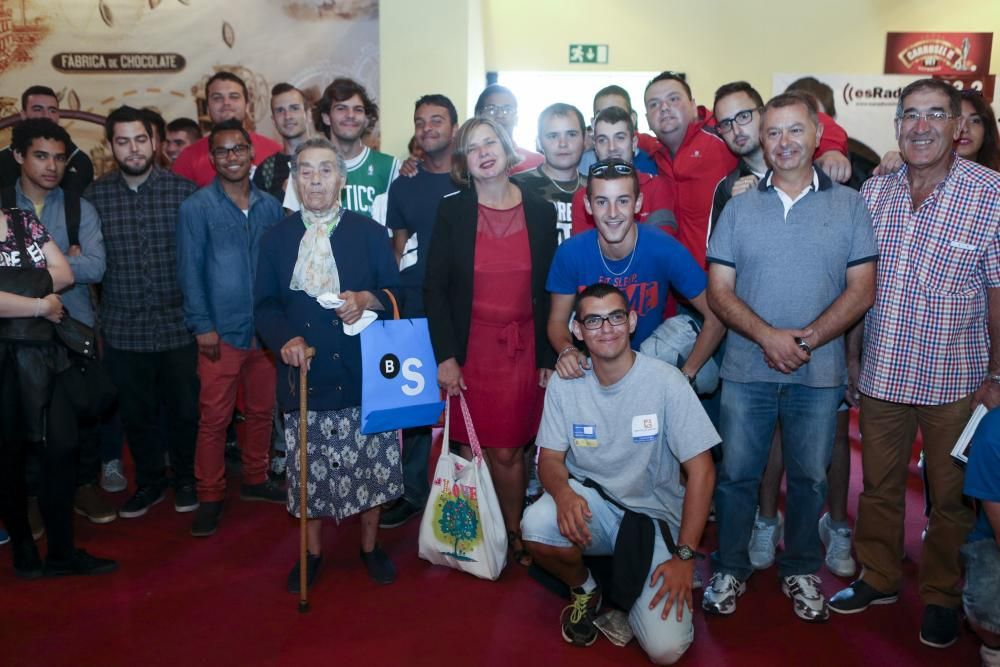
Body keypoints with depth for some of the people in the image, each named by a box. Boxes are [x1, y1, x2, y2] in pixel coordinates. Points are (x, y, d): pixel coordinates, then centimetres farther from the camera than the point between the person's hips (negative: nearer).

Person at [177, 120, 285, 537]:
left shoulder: (270, 206, 7)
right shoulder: (196, 208, -4)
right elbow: (190, 271, -5)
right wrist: (202, 326, -10)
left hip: (267, 328, 4)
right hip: (221, 330, -4)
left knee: (261, 410, 14)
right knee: (214, 418, 1)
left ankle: (255, 480, 31)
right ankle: (210, 496, 14)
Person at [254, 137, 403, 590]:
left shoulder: (370, 232, 4)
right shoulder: (277, 237, 7)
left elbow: (396, 293, 4)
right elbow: (264, 304, 5)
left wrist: (367, 299, -17)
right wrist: (286, 338, -14)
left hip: (363, 371, -1)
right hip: (306, 372, 1)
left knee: (371, 462, 6)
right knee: (309, 465, 9)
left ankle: (370, 546, 29)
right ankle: (312, 551, 29)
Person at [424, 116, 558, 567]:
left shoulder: (541, 213, 3)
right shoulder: (451, 212, -1)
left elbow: (550, 291, 5)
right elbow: (434, 288, -2)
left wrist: (549, 357, 2)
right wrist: (445, 356, -8)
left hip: (522, 349, 1)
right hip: (468, 348, 0)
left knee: (508, 451, 5)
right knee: (471, 450, 5)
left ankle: (513, 534, 24)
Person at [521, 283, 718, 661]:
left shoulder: (665, 382, -16)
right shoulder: (564, 384, -6)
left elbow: (701, 471, -13)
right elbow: (550, 458, 0)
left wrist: (684, 556, -17)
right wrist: (564, 493, -25)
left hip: (654, 515, -2)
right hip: (590, 500, 2)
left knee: (666, 648, -18)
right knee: (536, 527, -32)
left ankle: (627, 590, 18)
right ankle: (584, 590, 3)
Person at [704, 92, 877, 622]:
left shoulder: (849, 205, 3)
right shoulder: (739, 207, 4)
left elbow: (861, 290, -2)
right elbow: (718, 291, -1)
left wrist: (808, 339, -15)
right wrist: (768, 336, -16)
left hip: (819, 371, 0)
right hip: (746, 369, 0)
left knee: (809, 476, 12)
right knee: (735, 473, 7)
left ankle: (801, 571, 31)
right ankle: (729, 569, 25)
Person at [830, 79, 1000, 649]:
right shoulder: (873, 191, 2)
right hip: (882, 372, 3)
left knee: (951, 495, 12)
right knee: (879, 484, 16)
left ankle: (942, 596, 32)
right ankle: (880, 578, 36)